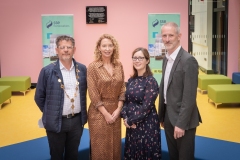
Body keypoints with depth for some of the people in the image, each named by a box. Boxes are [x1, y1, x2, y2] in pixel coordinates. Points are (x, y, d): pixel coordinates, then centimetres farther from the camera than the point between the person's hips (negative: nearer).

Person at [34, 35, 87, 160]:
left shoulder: (82, 69, -1)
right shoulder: (47, 71, -10)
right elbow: (39, 97, -2)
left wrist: (81, 113, 8)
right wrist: (49, 114, 1)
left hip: (77, 120, 3)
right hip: (56, 122, -2)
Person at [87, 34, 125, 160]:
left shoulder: (118, 65, 4)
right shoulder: (93, 67, -9)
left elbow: (122, 89, 6)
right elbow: (93, 94, -11)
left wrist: (118, 109, -5)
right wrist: (106, 113, -13)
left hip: (115, 110, 4)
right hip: (99, 112, -4)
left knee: (115, 145, 13)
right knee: (101, 147, 5)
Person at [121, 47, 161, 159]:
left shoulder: (150, 81, -12)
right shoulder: (131, 80, 8)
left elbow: (146, 106, -17)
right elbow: (126, 100, 8)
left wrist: (131, 121, -12)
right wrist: (125, 118, -8)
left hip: (147, 124, -6)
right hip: (131, 124, 6)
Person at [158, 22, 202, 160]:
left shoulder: (188, 60, -18)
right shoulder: (166, 59, 8)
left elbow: (189, 96, -21)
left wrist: (181, 123, -21)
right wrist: (162, 115, 13)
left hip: (182, 119, -8)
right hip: (169, 116, 8)